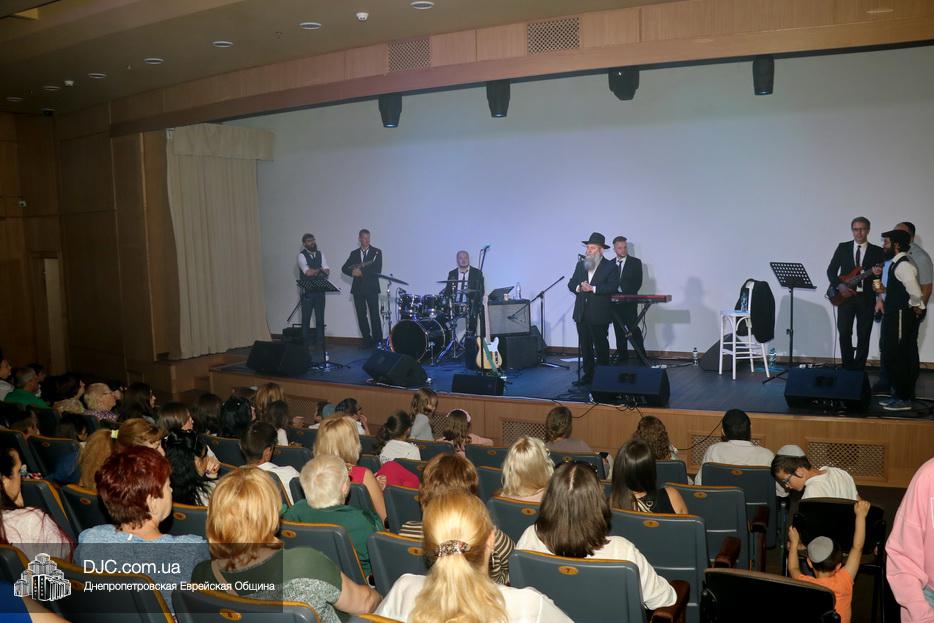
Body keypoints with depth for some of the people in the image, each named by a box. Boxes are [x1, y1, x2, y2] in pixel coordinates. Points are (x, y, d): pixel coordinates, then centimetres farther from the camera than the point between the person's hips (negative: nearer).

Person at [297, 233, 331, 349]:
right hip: (307, 291, -4)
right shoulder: (301, 255, -5)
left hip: (319, 290, 4)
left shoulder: (320, 254, 11)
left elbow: (327, 272, 1)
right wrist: (320, 270, -4)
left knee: (320, 318, 6)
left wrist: (314, 271, -15)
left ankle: (320, 342, 13)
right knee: (306, 318, 1)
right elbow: (308, 272, -17)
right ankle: (306, 343, 8)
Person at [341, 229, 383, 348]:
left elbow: (377, 270, -8)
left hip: (371, 288, -4)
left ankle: (378, 341, -1)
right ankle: (367, 340, 12)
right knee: (361, 315, 4)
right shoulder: (354, 253, 13)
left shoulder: (376, 252, 2)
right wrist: (353, 273, -11)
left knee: (375, 315, -7)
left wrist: (362, 272, -14)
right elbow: (344, 268, 9)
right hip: (358, 289, 4)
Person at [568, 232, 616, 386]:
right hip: (582, 314, 5)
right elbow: (571, 284, 10)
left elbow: (612, 287, -15)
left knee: (601, 346, 2)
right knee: (585, 346, 9)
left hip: (599, 314, -5)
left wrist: (593, 288, -21)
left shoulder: (609, 266, -4)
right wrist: (579, 287, -11)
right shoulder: (580, 265, 13)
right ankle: (588, 375, 18)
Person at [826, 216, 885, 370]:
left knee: (864, 336, 2)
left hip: (866, 298, 0)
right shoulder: (842, 247, 7)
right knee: (844, 333, -2)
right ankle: (847, 366, 13)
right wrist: (839, 285, -11)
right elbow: (831, 270, 5)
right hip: (845, 295, 0)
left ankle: (858, 368, 12)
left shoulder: (877, 251, 6)